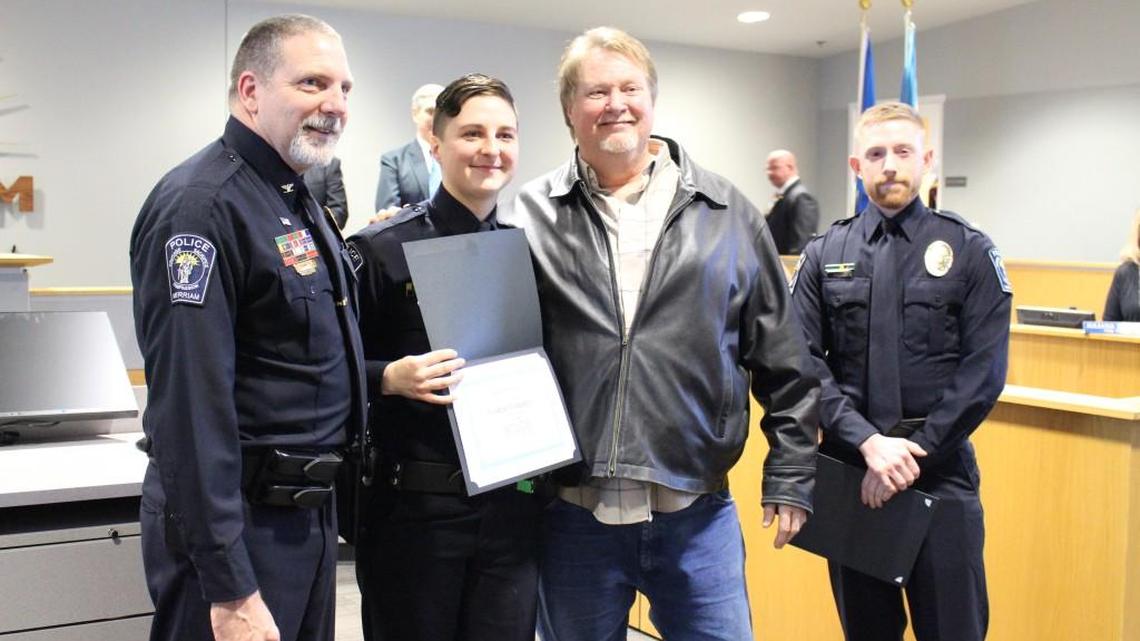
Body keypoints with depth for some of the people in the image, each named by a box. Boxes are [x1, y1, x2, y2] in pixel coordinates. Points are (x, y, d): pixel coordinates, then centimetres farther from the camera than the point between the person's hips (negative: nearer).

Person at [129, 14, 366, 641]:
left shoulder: (297, 201, 11)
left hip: (308, 511, 9)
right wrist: (229, 591, -25)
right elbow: (190, 407, -25)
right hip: (239, 523, -9)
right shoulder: (201, 205, -19)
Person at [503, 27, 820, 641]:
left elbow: (783, 361, 5)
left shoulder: (726, 214, 3)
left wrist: (790, 474, 4)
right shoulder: (531, 217, 1)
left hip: (697, 512, 0)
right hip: (574, 514, 0)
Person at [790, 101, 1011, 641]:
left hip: (941, 470, -2)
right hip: (846, 468, 2)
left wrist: (914, 453, -12)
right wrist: (868, 442, -15)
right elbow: (805, 361, -3)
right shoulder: (823, 256, 5)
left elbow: (984, 371, -5)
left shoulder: (969, 251, 1)